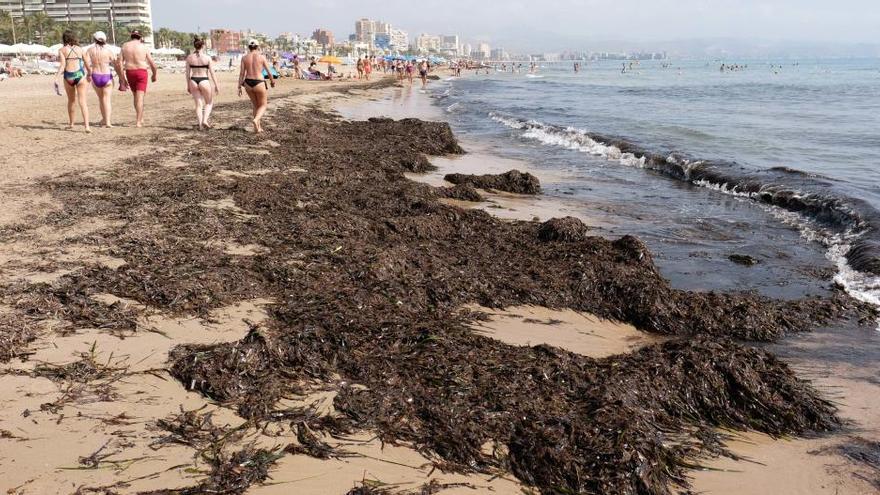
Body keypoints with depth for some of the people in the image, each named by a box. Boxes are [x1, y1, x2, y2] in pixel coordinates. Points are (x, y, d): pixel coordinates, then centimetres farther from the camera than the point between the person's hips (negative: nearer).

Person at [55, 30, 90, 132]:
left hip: (68, 76, 0)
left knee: (71, 101, 18)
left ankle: (71, 124, 30)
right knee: (82, 101, -3)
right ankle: (87, 126, -17)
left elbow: (62, 65, -9)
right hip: (80, 75, 0)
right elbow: (87, 64, 12)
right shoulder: (80, 49, 8)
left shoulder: (62, 50, 3)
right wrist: (89, 74, 29)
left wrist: (57, 78, -11)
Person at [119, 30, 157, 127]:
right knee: (140, 98, -5)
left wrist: (122, 79, 6)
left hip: (129, 73, 3)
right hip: (141, 73, -3)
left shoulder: (125, 46, 6)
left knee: (136, 96, 20)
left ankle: (141, 118, 24)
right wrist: (155, 75, 14)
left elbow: (120, 63, 1)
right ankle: (138, 122, -11)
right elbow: (152, 64, -3)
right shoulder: (144, 47, -2)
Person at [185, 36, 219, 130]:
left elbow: (188, 73, 5)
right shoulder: (207, 58, -7)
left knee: (198, 104, 12)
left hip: (193, 82, 3)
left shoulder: (189, 57, 1)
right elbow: (212, 73, -6)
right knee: (209, 103, 16)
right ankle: (205, 120, -4)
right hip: (204, 82, -3)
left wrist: (188, 85, 14)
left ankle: (200, 125, 6)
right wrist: (216, 85, 1)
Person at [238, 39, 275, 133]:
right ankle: (256, 120, -17)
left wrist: (239, 87, 4)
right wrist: (272, 81, 19)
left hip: (248, 83, 4)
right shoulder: (261, 57, -5)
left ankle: (258, 127, 21)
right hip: (259, 83, -4)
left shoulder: (244, 58, 2)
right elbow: (269, 71, 1)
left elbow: (242, 73, -1)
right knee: (263, 105, 12)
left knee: (255, 105, 21)